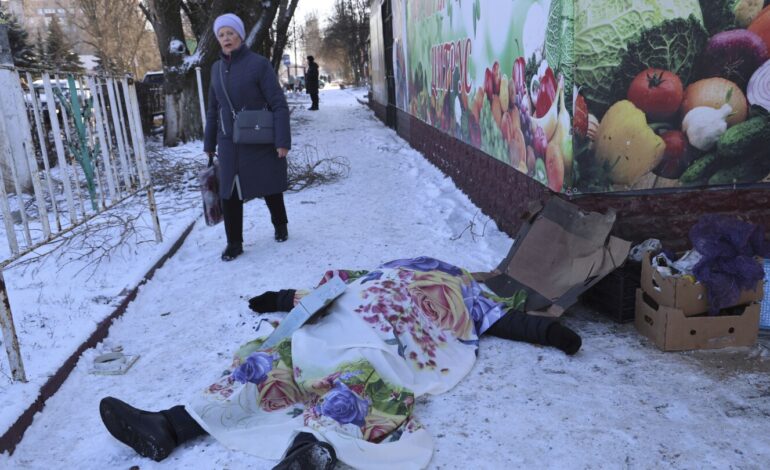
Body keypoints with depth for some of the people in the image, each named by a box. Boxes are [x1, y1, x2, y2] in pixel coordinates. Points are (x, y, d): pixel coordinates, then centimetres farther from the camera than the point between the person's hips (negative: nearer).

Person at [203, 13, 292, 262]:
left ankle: (280, 226, 37)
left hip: (261, 143, -4)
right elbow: (213, 110, 14)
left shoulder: (258, 64, -10)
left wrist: (283, 141, -18)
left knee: (269, 188, 11)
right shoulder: (217, 68, 7)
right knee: (229, 194, 3)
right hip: (229, 144, 4)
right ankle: (234, 243, 16)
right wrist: (209, 143, 15)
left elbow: (279, 104, -12)